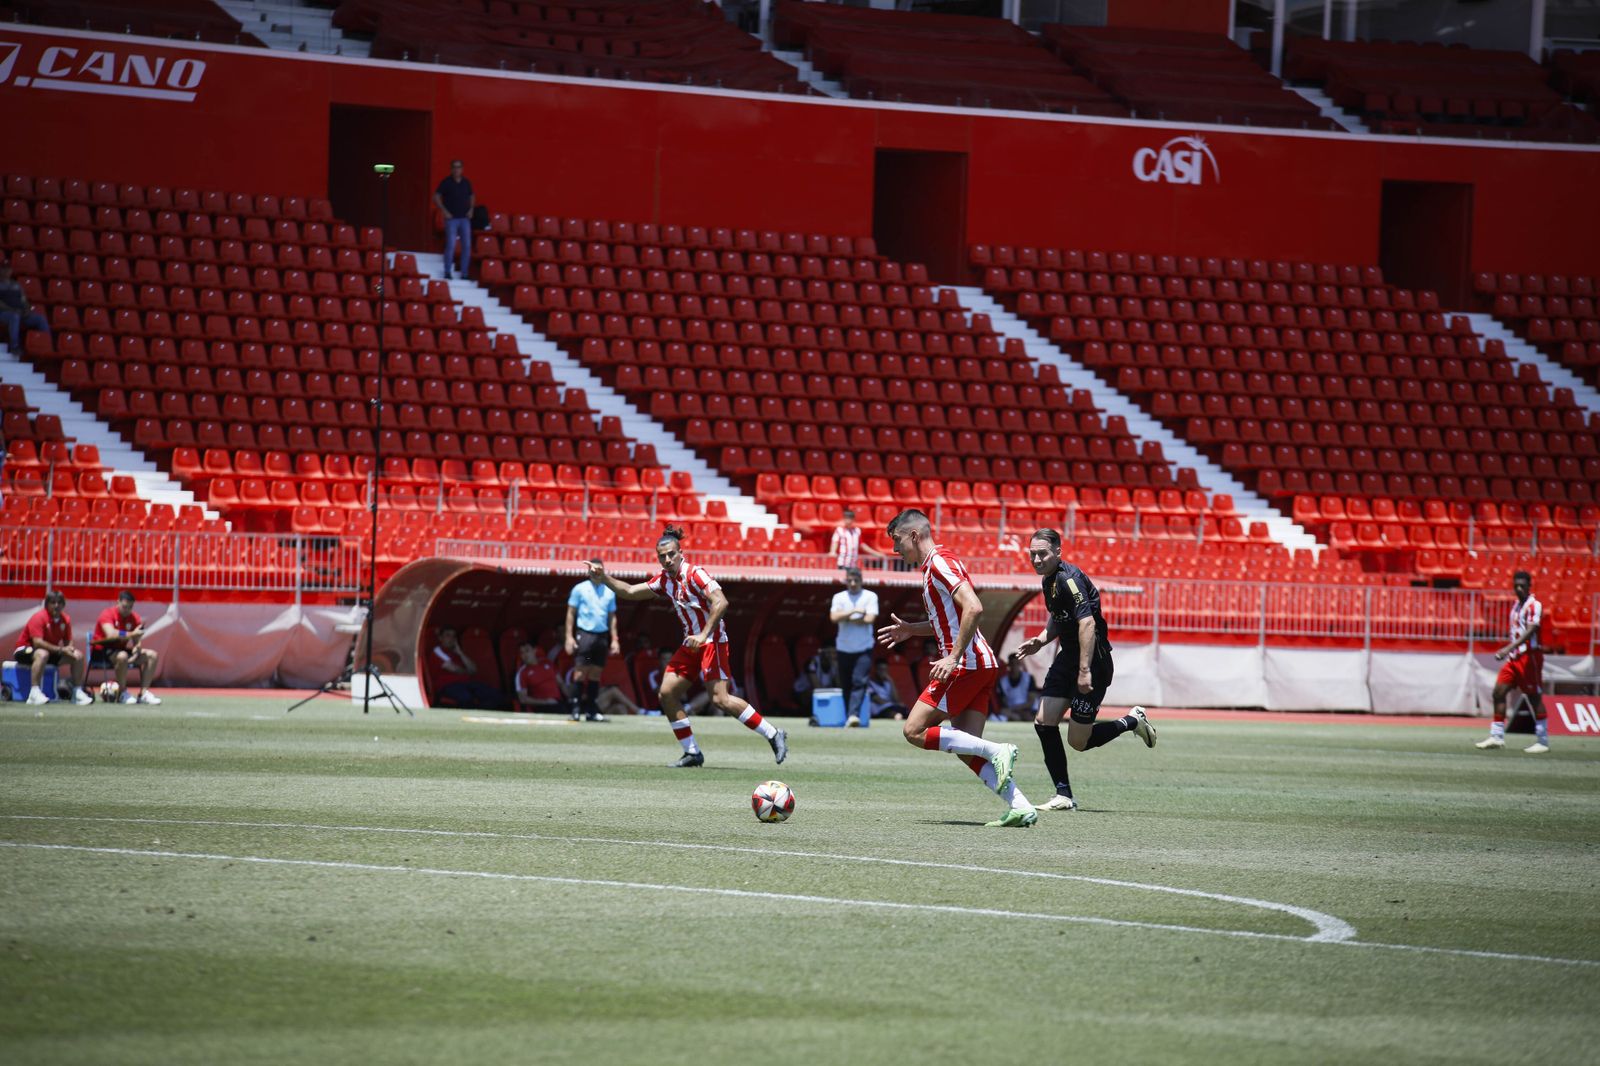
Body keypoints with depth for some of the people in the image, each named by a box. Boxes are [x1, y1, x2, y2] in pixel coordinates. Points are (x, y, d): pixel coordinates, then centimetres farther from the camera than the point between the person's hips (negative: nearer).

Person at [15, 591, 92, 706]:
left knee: (78, 656, -4)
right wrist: (60, 649, -32)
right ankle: (35, 693, -44)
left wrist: (69, 648, -21)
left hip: (52, 652, 7)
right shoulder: (39, 617, -21)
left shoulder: (66, 619, 0)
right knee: (42, 654, -41)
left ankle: (78, 692, 2)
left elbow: (68, 642, 5)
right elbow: (37, 642, -30)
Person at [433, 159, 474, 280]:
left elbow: (472, 197, 22)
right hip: (452, 219, -4)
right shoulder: (446, 183, -4)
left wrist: (471, 209, 6)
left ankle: (464, 273, 10)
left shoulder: (466, 183, 8)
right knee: (451, 245, -11)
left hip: (465, 219, 4)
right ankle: (447, 273, -3)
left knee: (467, 246, 2)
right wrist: (444, 211, -11)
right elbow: (436, 197, -5)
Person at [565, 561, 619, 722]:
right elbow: (571, 614, 2)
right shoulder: (580, 589, 3)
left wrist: (614, 639, 9)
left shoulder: (609, 592, 13)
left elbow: (612, 617, 16)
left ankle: (592, 710, 7)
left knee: (596, 674, 4)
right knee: (580, 671, -9)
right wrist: (569, 636, -6)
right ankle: (576, 709, -6)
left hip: (602, 636, 4)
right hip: (584, 634, -4)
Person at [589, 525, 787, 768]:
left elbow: (721, 602, -24)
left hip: (712, 641, -9)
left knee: (720, 699, -19)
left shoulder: (694, 574, -14)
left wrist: (704, 635, -28)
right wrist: (603, 577, 6)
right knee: (667, 693, 1)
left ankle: (774, 735, -11)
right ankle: (692, 753, 7)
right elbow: (629, 592, 18)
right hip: (692, 644, 9)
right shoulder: (664, 581, 10)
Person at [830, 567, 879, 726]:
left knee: (859, 681, -16)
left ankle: (854, 715, -25)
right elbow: (833, 617, -8)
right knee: (845, 684, 3)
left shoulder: (870, 596, 2)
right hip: (844, 649, 2)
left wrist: (846, 618, -6)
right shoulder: (839, 598, 7)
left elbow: (870, 619, -10)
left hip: (864, 649, -2)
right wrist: (854, 611, -13)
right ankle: (848, 716, 11)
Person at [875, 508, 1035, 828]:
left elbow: (974, 608, -23)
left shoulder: (939, 562, -11)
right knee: (967, 749, 5)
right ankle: (1020, 807, -5)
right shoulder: (933, 565, 21)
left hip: (967, 664, -10)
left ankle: (997, 752, -15)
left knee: (915, 730, -8)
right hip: (982, 664, 10)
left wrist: (953, 657, -24)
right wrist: (911, 629, 27)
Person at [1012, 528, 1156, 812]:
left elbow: (1087, 622, -30)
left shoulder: (1069, 579, -21)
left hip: (1093, 662, -9)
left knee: (1078, 741, -4)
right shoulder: (1049, 580, 10)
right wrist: (1040, 641, 8)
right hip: (1068, 658, 9)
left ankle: (1132, 722, 20)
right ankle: (1064, 794, 3)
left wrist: (1085, 670, -33)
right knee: (1044, 722, -3)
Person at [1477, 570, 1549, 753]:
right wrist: (1508, 652, 19)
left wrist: (1509, 648, -33)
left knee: (1535, 697, -4)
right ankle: (1497, 736, 6)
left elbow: (1531, 630, -24)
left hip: (1530, 655, -8)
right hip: (1514, 656, 8)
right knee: (1499, 692, 2)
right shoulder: (1516, 606, 15)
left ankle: (1542, 741, 0)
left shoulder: (1534, 605, -11)